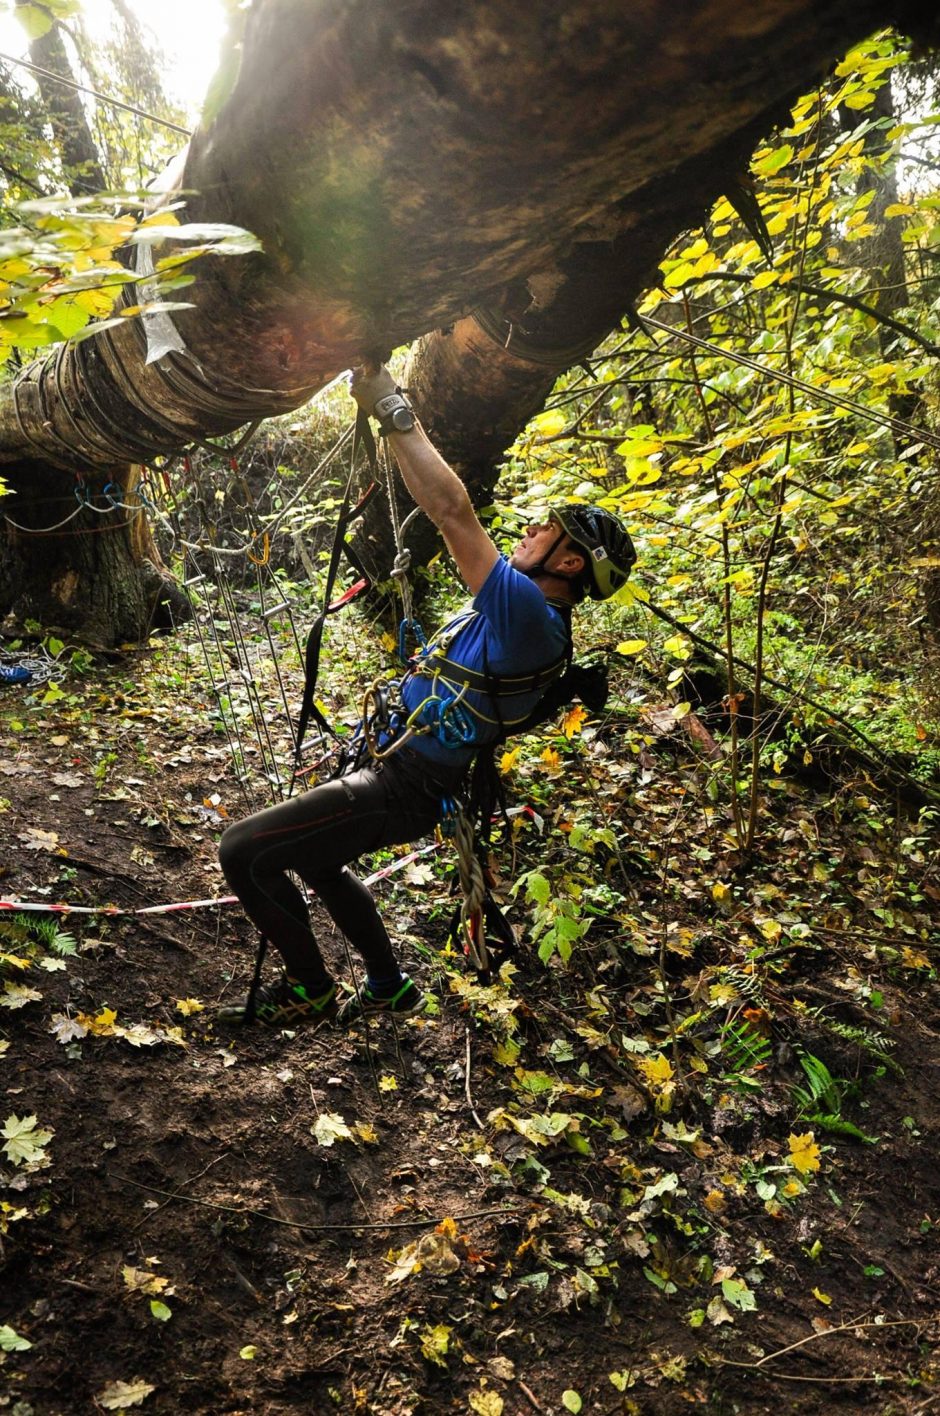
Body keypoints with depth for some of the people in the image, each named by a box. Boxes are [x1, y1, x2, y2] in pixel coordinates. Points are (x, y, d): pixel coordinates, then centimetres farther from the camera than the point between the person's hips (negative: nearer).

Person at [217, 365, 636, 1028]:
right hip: (399, 772, 11)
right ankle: (390, 988, 40)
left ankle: (309, 990, 9)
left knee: (243, 851, -9)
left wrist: (393, 409, -26)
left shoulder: (530, 614, -24)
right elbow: (450, 510, 15)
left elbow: (453, 512, -32)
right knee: (317, 860, 32)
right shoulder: (522, 610, 7)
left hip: (400, 789, -11)